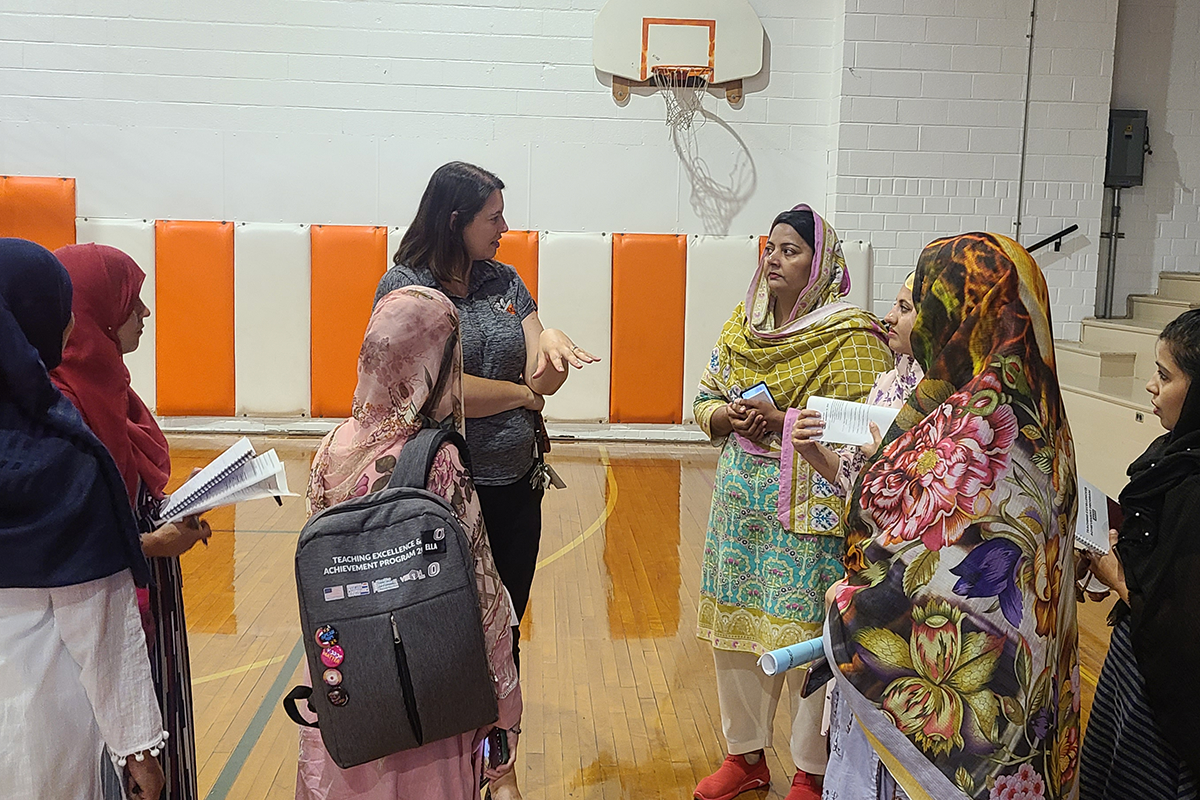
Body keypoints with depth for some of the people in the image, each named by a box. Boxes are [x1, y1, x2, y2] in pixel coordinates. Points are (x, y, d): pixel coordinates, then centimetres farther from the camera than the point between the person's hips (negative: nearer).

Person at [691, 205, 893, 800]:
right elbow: (705, 399, 15)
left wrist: (781, 421, -21)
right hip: (740, 501, 6)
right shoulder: (741, 326, 10)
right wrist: (729, 417, -7)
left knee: (809, 639, 1)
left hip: (811, 511, -6)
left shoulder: (852, 338, -10)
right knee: (735, 626, 13)